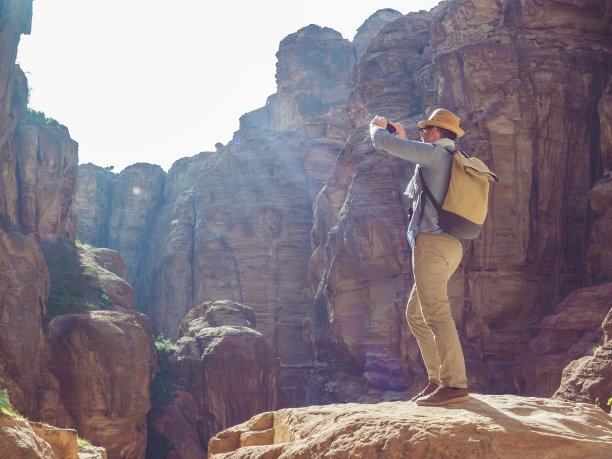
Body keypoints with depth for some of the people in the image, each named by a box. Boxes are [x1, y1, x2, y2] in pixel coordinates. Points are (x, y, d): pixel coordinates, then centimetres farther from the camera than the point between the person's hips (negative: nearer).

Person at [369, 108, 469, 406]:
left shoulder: (435, 153, -6)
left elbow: (382, 141, -7)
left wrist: (377, 126, 17)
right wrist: (402, 138, 42)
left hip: (431, 242, -10)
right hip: (449, 246, 10)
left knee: (436, 313, -13)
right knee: (416, 315, 14)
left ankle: (454, 385, -17)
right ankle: (438, 379, 13)